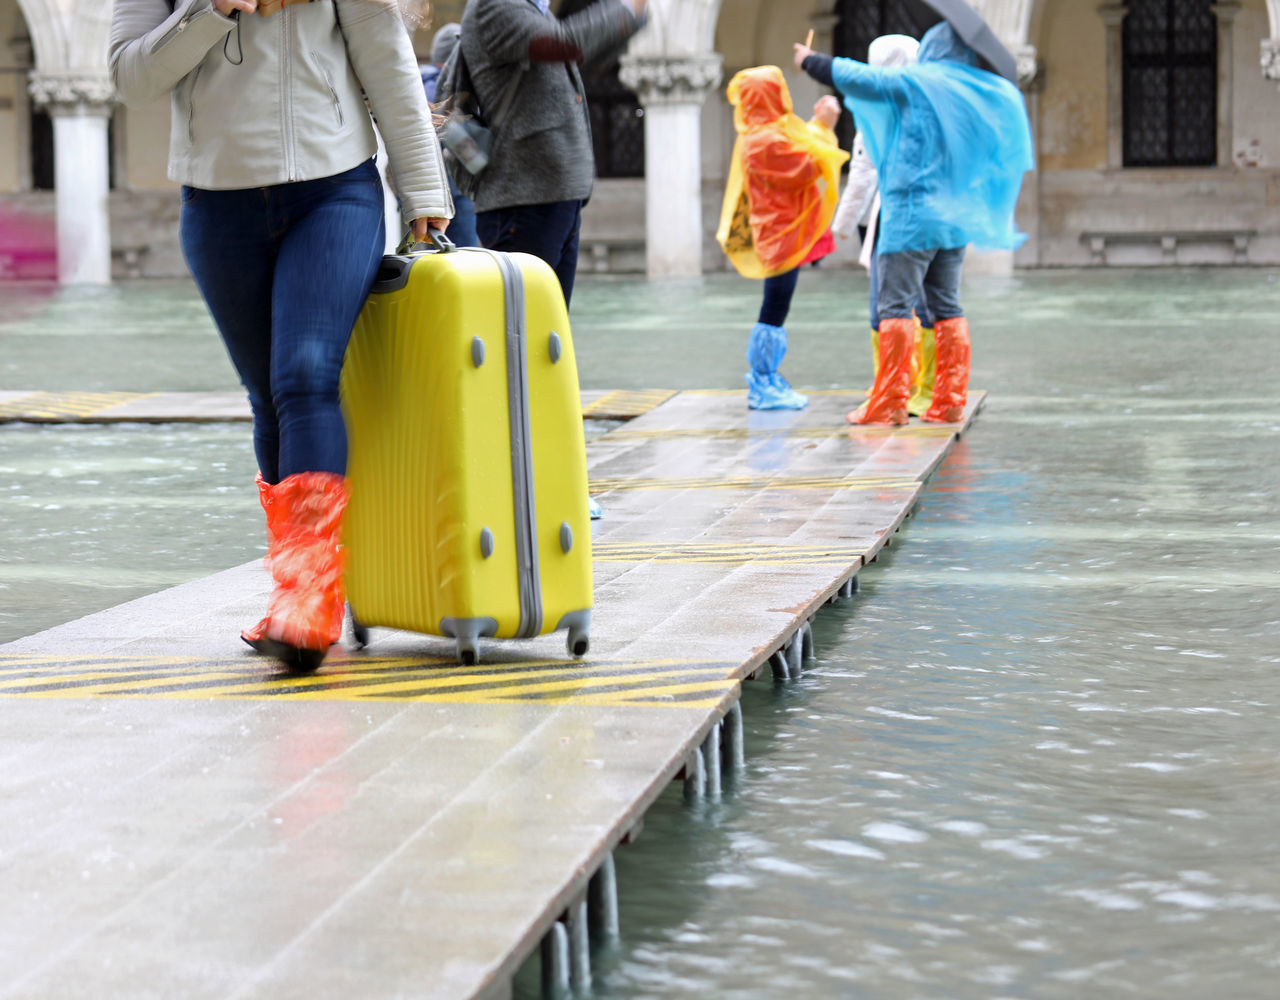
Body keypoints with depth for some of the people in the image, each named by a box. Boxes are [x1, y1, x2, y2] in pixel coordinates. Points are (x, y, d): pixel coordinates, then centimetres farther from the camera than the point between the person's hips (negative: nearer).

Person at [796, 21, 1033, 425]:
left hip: (912, 213, -6)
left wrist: (810, 61, 13)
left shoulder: (914, 82, -7)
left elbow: (854, 77, -3)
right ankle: (950, 400, 9)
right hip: (956, 215, 6)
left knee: (894, 304, -5)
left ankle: (889, 402, -8)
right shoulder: (984, 93, 9)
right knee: (946, 305, 11)